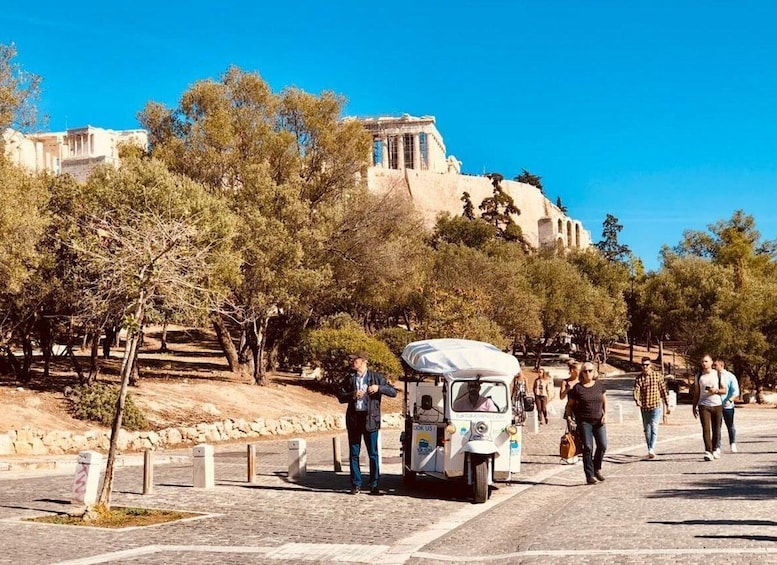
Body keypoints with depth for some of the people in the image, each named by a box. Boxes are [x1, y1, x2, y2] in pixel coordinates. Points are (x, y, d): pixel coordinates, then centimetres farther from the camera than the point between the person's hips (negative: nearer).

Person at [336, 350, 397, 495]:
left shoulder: (376, 377, 2)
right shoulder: (350, 378, 11)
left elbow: (393, 392, 0)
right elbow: (340, 396, 8)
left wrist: (379, 388, -17)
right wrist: (352, 395, -11)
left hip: (370, 418, -3)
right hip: (353, 418, 3)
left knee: (373, 454, 0)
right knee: (354, 454, 5)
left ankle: (374, 486, 5)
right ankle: (356, 485, 12)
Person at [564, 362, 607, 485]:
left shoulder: (599, 385, 6)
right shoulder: (577, 388, -2)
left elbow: (605, 400, 15)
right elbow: (570, 404, 6)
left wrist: (605, 414, 1)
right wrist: (568, 416, -9)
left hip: (599, 420, 3)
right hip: (584, 421, -2)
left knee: (602, 445, -5)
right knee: (588, 448, -5)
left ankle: (597, 469, 19)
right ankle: (590, 475, 1)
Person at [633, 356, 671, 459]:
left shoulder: (657, 375, -1)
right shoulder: (639, 378, 3)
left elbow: (663, 390, 5)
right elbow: (636, 390, -9)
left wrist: (667, 405, 7)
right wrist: (637, 400, -30)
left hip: (656, 406, -3)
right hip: (644, 407, 3)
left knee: (654, 427, -17)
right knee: (647, 430, 10)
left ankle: (652, 449, -24)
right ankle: (650, 451, 21)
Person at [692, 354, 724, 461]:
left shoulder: (718, 374, 6)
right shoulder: (699, 376, 10)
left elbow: (724, 390, 8)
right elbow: (696, 393, 13)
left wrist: (716, 390, -13)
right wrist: (694, 407, 8)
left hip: (717, 405, 0)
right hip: (704, 405, 0)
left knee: (716, 429, 5)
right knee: (706, 429, -11)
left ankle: (715, 449, 23)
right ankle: (708, 452, -17)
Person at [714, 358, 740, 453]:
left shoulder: (730, 377, -4)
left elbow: (736, 392, -9)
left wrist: (730, 400, -25)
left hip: (727, 406, -2)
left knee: (730, 426, 11)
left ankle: (733, 444, 30)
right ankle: (717, 447, 4)